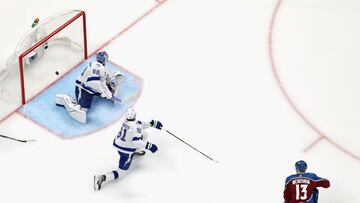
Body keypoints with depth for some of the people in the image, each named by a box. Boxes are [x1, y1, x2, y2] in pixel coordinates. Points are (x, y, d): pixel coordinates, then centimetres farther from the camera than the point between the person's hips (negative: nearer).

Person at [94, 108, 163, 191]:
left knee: (144, 134, 18)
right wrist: (148, 146, -33)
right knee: (121, 172, 1)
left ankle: (136, 152, 39)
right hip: (126, 151, -8)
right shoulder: (135, 127, -28)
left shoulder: (127, 122, -2)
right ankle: (102, 178, -15)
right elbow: (136, 142, -36)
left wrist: (152, 123, 12)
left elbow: (140, 125, 14)